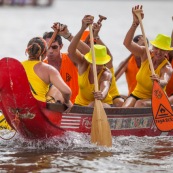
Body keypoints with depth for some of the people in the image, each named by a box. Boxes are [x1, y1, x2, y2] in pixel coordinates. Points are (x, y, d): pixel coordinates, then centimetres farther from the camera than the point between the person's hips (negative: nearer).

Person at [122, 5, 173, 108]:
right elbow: (127, 43, -16)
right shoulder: (146, 54, -3)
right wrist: (135, 23, -29)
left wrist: (159, 82, -64)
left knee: (140, 104, -36)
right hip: (137, 94, 3)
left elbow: (164, 82, -38)